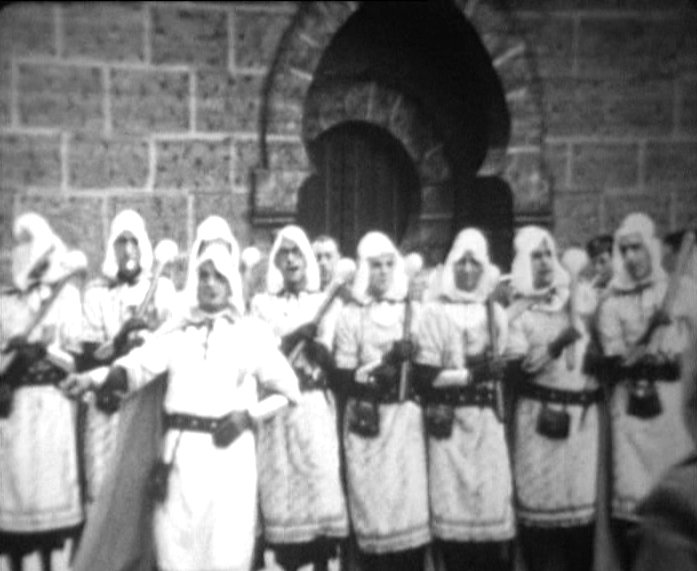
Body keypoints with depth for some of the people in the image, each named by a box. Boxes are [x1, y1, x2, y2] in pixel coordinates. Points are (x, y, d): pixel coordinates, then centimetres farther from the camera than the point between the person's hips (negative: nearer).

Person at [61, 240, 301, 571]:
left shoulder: (253, 333, 8)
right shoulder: (176, 332, 12)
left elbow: (288, 390, 10)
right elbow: (138, 366, -4)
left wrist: (249, 416, -6)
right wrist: (92, 378, -21)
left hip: (229, 452, -2)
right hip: (181, 451, 2)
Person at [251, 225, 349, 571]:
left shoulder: (323, 303, 9)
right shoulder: (262, 303, 7)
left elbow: (329, 359, 1)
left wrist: (315, 342, -19)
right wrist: (298, 335, -17)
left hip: (315, 408, 0)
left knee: (321, 487, -5)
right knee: (280, 491, -1)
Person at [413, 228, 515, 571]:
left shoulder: (495, 313, 12)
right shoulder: (435, 313, 1)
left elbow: (506, 365, 13)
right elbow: (424, 375, -6)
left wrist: (495, 369, -7)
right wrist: (469, 375, -12)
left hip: (487, 421, 3)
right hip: (449, 423, -2)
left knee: (493, 502, -2)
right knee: (453, 506, -2)